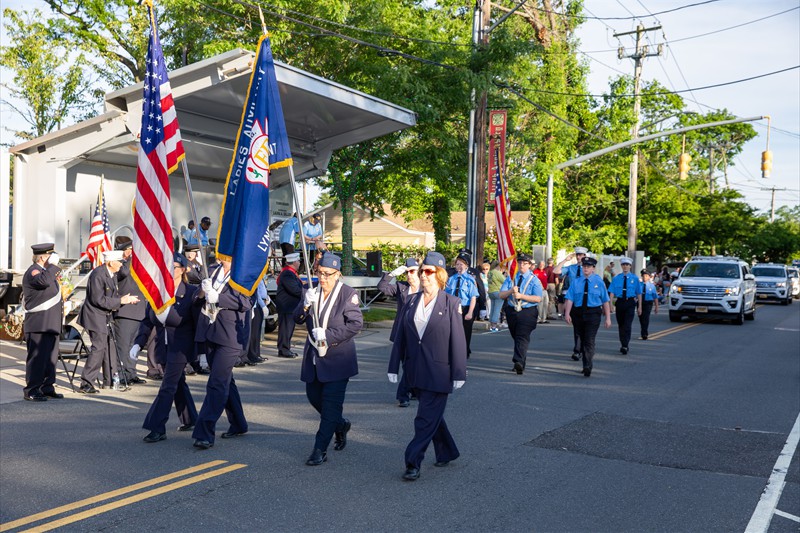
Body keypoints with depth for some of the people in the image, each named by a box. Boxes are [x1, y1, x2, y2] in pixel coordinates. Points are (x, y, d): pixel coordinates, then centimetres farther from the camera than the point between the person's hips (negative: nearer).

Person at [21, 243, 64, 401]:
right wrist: (53, 265, -24)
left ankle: (48, 388, 21)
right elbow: (43, 281, -35)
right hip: (38, 325, -10)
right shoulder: (33, 271, -11)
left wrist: (61, 305, 21)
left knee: (51, 357, 13)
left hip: (51, 324, 10)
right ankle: (31, 391, 0)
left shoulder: (46, 271, 20)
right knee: (37, 358, -7)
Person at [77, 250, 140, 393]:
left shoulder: (112, 275, 11)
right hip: (95, 316, -10)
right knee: (99, 347, -14)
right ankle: (86, 384, -9)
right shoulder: (98, 275, -19)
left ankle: (109, 380, 26)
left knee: (110, 347, 14)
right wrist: (120, 301, -21)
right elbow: (99, 300, -24)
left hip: (106, 317, 10)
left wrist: (126, 300, 1)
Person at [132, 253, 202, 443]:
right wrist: (138, 343, -3)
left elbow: (199, 323, -11)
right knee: (178, 383, 18)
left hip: (181, 347, -6)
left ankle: (157, 429, -2)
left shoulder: (191, 292, -13)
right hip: (163, 346, 6)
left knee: (168, 386, -7)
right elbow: (147, 320, 7)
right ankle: (189, 419, 34)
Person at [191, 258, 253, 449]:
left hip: (230, 337, -7)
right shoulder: (213, 272, 13)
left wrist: (217, 297, -21)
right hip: (211, 334, 7)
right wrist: (202, 291, -9)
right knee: (225, 380, 17)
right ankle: (238, 424, 31)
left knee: (217, 383, -10)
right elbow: (197, 297, 14)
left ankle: (204, 433, -8)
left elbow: (245, 302, -18)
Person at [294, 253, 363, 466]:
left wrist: (328, 335, -21)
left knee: (331, 403, -5)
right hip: (314, 357, 6)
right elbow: (297, 319, 1)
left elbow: (356, 323, -15)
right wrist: (305, 304, -20)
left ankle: (320, 450, 1)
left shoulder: (348, 294, -9)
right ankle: (341, 425, 40)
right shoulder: (312, 292, 7)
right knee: (314, 396, 15)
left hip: (337, 358, -6)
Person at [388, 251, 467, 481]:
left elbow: (458, 340, -7)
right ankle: (446, 453, 34)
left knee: (426, 419, -4)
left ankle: (413, 463, 4)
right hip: (415, 372, 5)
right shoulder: (411, 301, 6)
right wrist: (394, 367, 7)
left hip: (438, 373, -5)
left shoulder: (451, 303, -6)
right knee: (432, 415, 17)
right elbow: (400, 336, 9)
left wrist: (459, 374, -9)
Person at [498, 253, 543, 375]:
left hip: (528, 312, -5)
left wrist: (521, 295, -20)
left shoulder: (534, 279, -1)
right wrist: (511, 291, -18)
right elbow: (501, 295, 3)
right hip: (512, 311, 5)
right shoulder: (511, 277, 9)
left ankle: (519, 363, -28)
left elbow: (538, 298, -13)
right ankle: (520, 364, 26)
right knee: (516, 337, 13)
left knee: (522, 338, -17)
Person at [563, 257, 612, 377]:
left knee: (589, 340, -13)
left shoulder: (599, 282, 2)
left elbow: (605, 301, 2)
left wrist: (608, 318, -1)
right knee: (582, 340, 13)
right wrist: (567, 313, -14)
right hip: (578, 313, 3)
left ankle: (588, 367, -16)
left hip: (593, 313, -3)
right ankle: (586, 364, 26)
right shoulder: (576, 282, 6)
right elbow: (569, 298, -2)